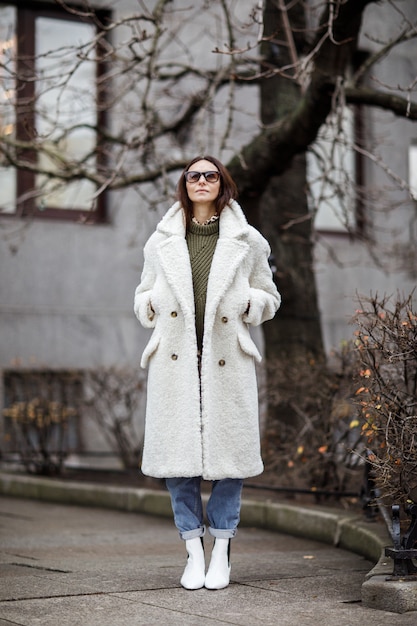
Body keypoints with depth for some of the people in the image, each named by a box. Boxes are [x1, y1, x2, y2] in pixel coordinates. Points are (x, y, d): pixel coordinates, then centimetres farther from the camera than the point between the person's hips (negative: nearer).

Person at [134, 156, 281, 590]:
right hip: (176, 359, 1)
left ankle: (222, 550, 10)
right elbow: (142, 297, 20)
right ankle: (193, 551, 10)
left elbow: (270, 298, 14)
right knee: (177, 454, 0)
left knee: (228, 452, -1)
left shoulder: (247, 242, 8)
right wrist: (153, 303, -2)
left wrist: (246, 301, -6)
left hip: (226, 359, -1)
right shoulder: (160, 243, 12)